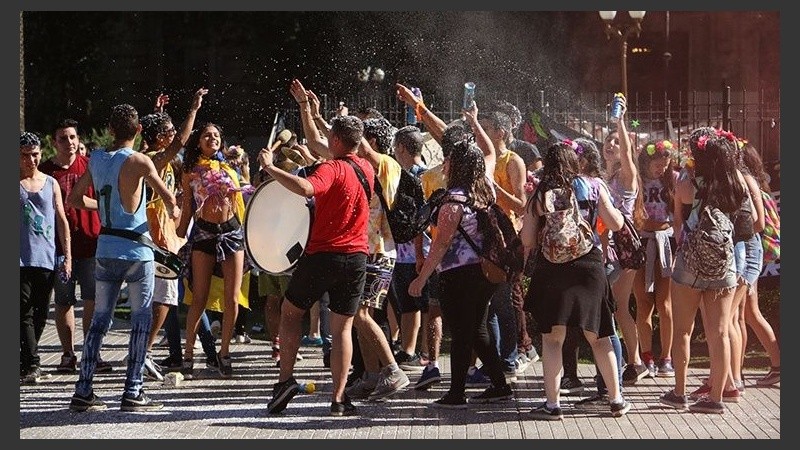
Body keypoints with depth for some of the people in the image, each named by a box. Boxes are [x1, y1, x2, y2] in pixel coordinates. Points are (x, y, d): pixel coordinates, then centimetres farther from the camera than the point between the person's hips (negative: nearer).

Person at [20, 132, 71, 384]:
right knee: (25, 313, -11)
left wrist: (67, 256, 8)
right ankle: (32, 365, -14)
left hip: (47, 260, 4)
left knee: (40, 315, 7)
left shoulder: (51, 183, 13)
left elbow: (61, 221, 14)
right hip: (21, 259, -4)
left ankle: (26, 363, 18)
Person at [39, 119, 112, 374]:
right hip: (60, 245, -1)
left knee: (92, 300, 0)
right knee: (63, 301, 4)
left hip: (90, 242, 1)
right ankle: (68, 354, 12)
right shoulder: (45, 171, 2)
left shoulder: (90, 166, 5)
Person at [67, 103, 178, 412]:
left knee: (99, 320, 10)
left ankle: (83, 391, 8)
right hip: (137, 251, -5)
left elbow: (74, 199, 14)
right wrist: (174, 212, 13)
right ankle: (133, 393, 0)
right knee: (141, 320, 3)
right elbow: (168, 198, -9)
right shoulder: (139, 161, -11)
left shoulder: (95, 159, 5)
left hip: (105, 250, 5)